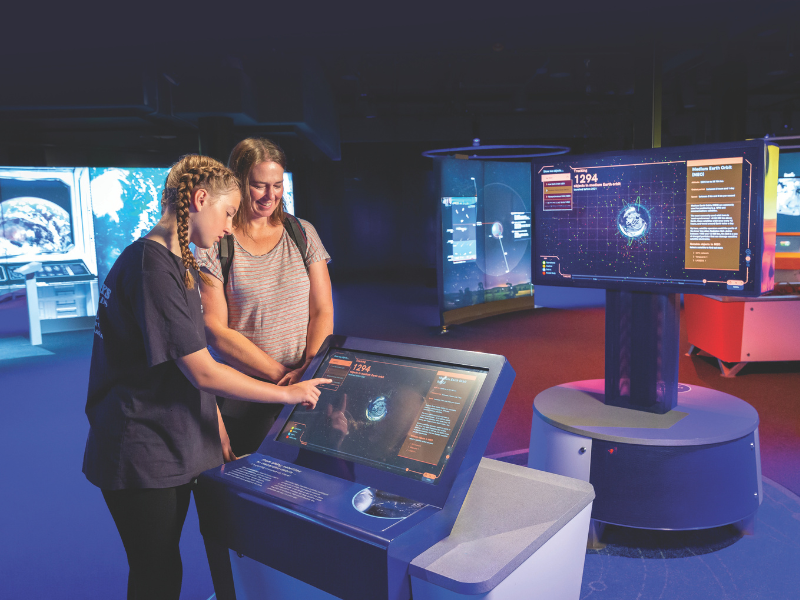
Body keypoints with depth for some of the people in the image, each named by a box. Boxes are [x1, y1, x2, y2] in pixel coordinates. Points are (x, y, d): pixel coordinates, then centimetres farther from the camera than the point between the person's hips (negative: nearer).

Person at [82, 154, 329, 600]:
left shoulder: (181, 265, 10)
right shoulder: (152, 267, -23)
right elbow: (203, 373, -25)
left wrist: (216, 428, 9)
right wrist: (290, 393, -15)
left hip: (174, 445, 9)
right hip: (141, 458, -9)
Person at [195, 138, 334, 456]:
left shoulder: (302, 233, 5)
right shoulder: (213, 246, -5)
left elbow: (322, 312, 4)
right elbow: (215, 330, -10)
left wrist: (308, 370, -11)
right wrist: (283, 375, -15)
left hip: (308, 388, 3)